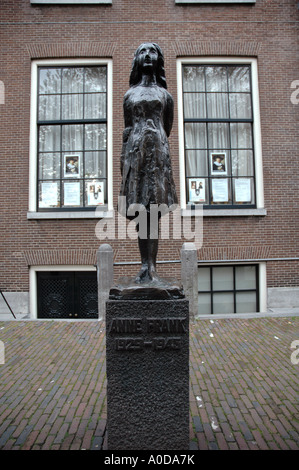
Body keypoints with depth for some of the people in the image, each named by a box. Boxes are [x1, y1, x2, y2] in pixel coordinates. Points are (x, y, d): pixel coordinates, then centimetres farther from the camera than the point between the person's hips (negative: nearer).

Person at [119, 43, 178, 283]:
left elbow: (167, 128, 17)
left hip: (158, 151, -1)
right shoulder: (129, 94, 17)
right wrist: (124, 156, 6)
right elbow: (127, 128, 13)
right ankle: (145, 266, 0)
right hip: (135, 153, 2)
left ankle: (152, 267, -8)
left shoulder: (164, 94, 15)